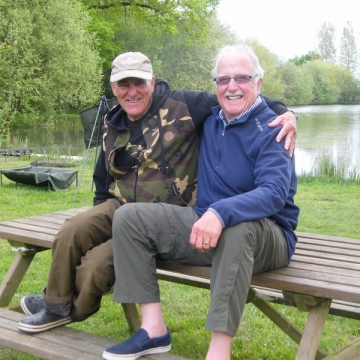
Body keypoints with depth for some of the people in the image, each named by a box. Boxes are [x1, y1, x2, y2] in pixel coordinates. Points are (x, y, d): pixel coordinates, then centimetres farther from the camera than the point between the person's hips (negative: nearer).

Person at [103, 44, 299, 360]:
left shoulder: (272, 129, -11)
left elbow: (274, 192, -27)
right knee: (129, 217, -8)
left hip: (265, 237, -6)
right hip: (204, 224, 6)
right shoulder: (210, 119, 9)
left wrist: (221, 213, -44)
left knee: (237, 227, -41)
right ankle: (154, 328, -13)